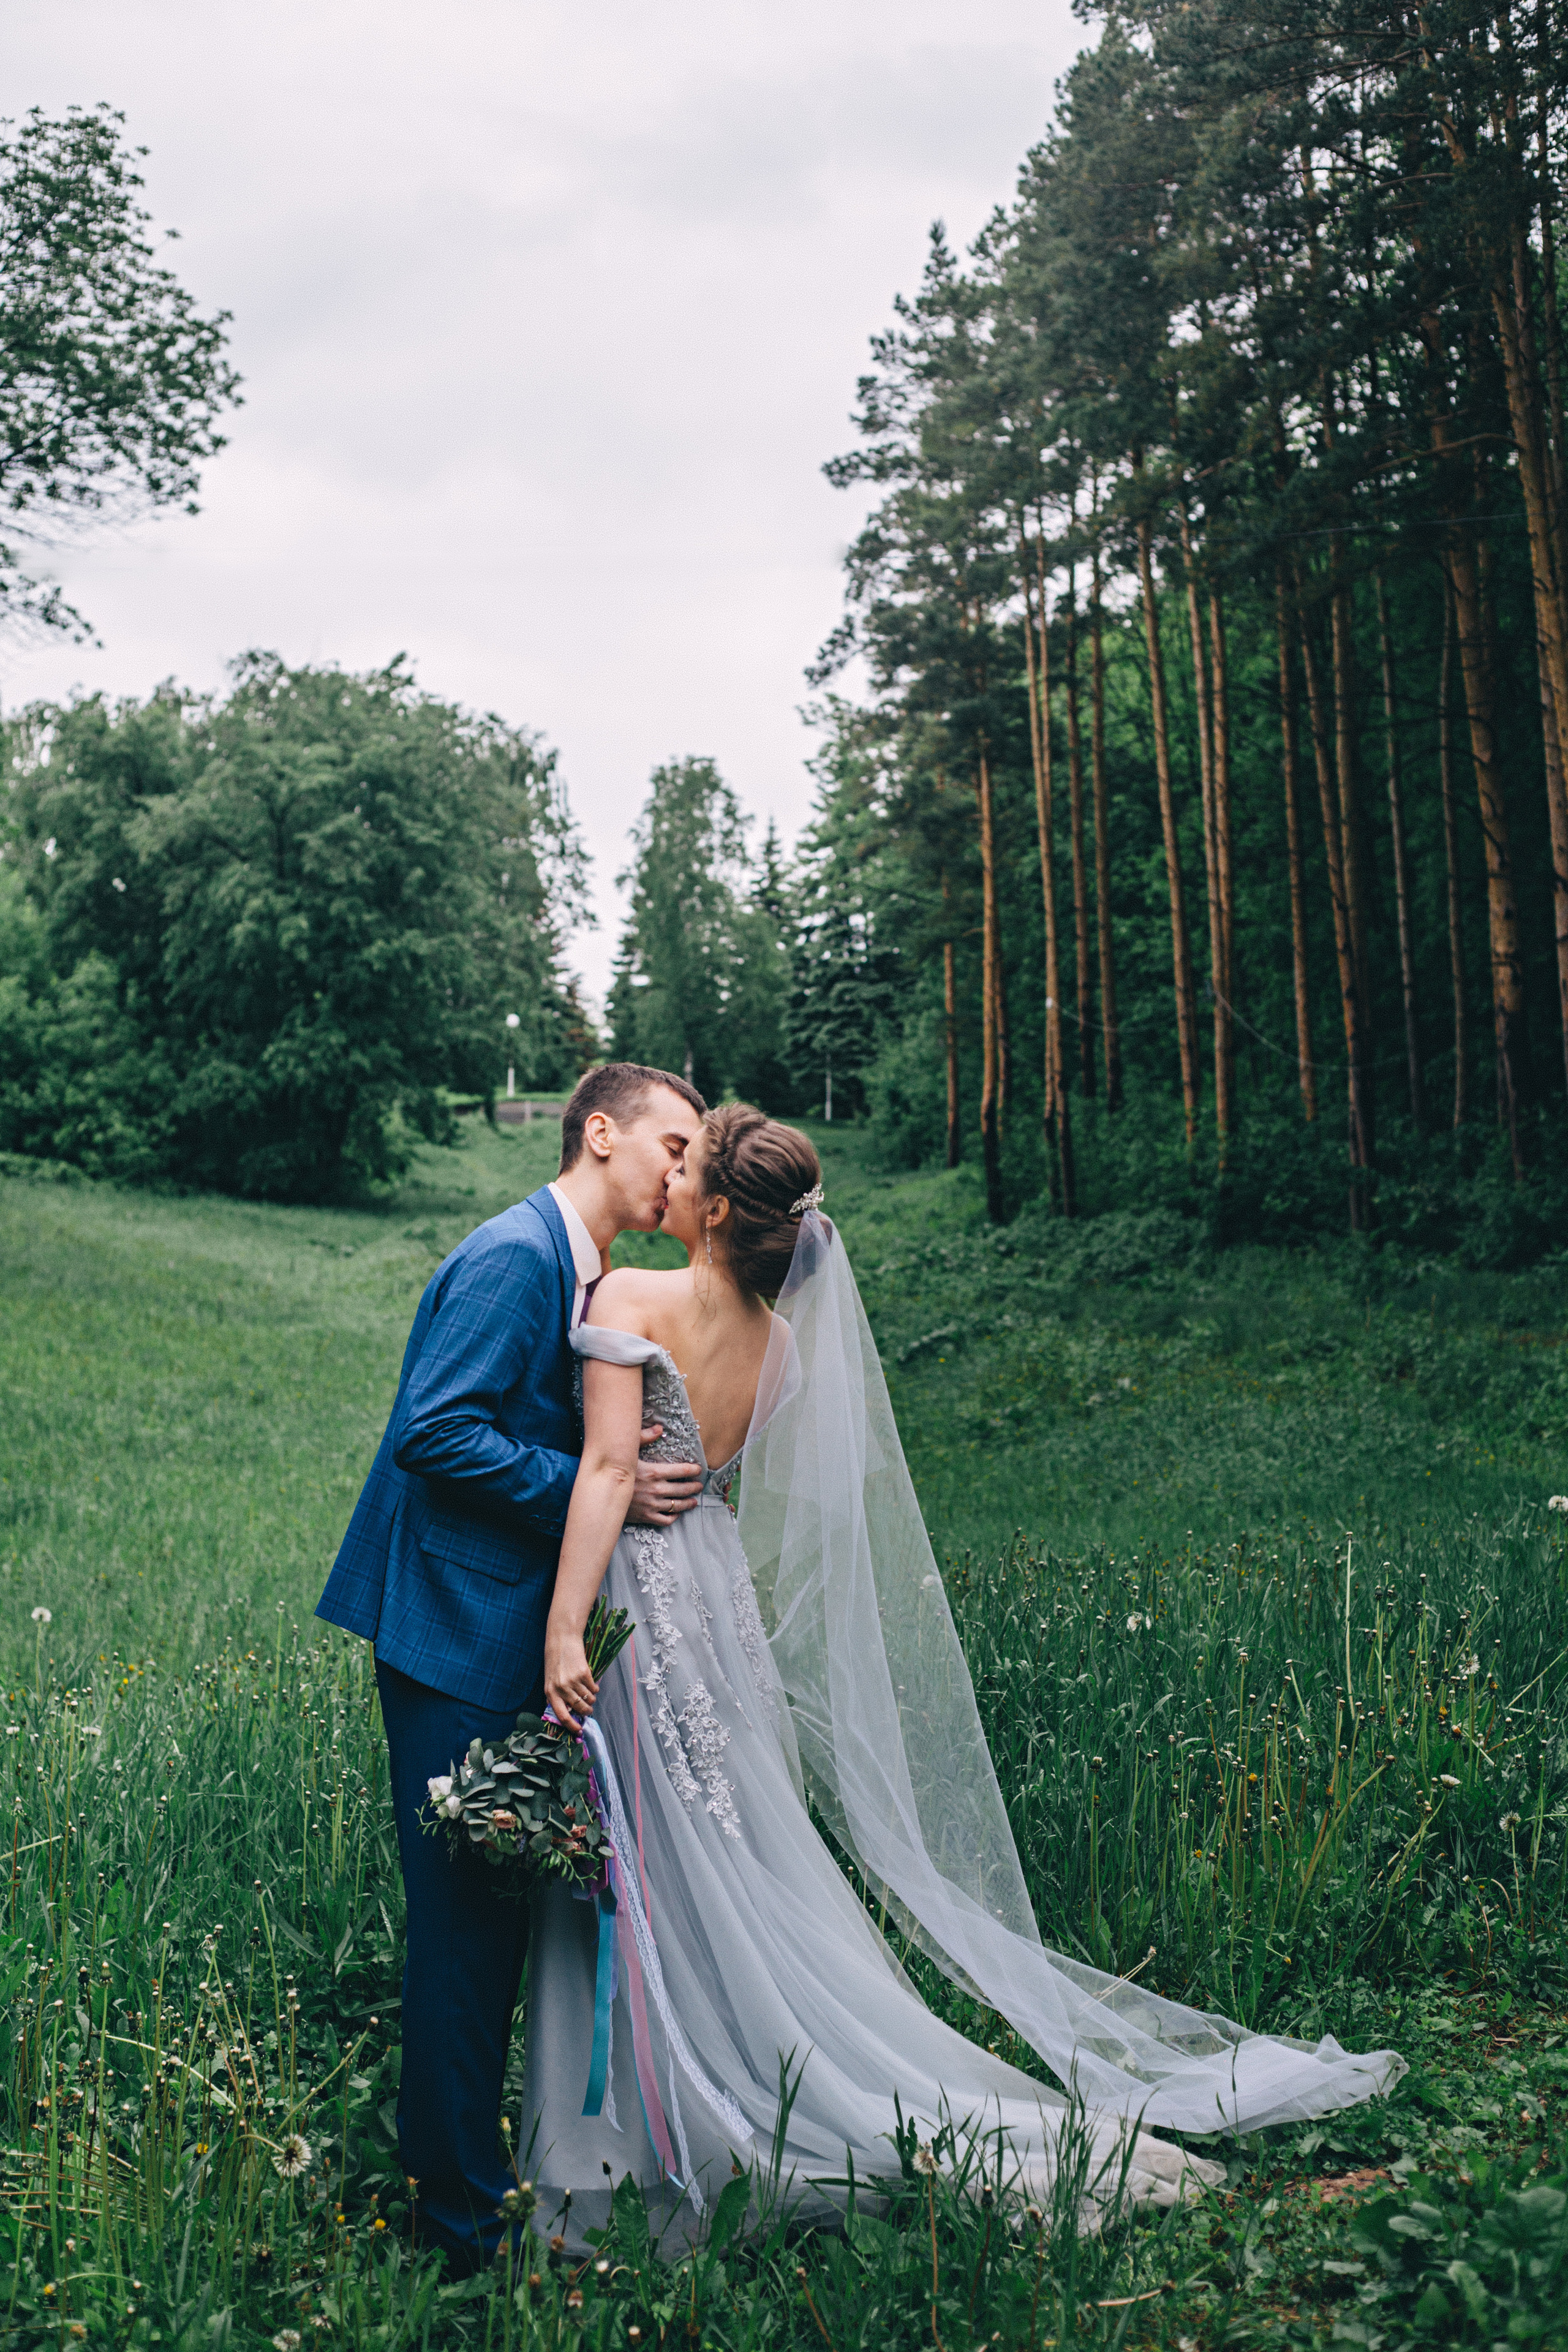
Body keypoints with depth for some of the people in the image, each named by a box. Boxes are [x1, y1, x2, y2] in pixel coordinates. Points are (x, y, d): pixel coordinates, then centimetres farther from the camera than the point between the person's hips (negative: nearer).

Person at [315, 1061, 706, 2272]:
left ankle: (455, 2157, 32)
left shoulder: (585, 1274, 15)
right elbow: (437, 1434, -22)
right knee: (469, 1909, -1)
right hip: (456, 1627, -10)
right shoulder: (514, 1256, -16)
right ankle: (466, 2211, 13)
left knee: (496, 1900, 17)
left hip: (502, 1626, 10)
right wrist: (596, 1485, -20)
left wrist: (637, 1461, 2)